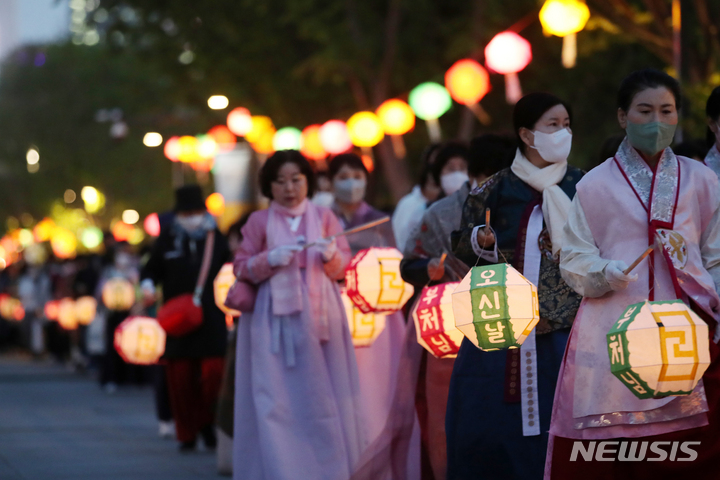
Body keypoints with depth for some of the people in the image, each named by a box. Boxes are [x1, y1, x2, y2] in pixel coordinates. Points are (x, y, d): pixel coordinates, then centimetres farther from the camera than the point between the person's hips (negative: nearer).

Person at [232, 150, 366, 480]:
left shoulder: (324, 217, 10)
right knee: (277, 398, -6)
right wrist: (270, 260, -11)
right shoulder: (259, 222, 7)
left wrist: (331, 256, -14)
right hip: (275, 318, -1)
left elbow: (345, 265, 7)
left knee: (322, 397, -2)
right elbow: (241, 268, 6)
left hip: (319, 315, 1)